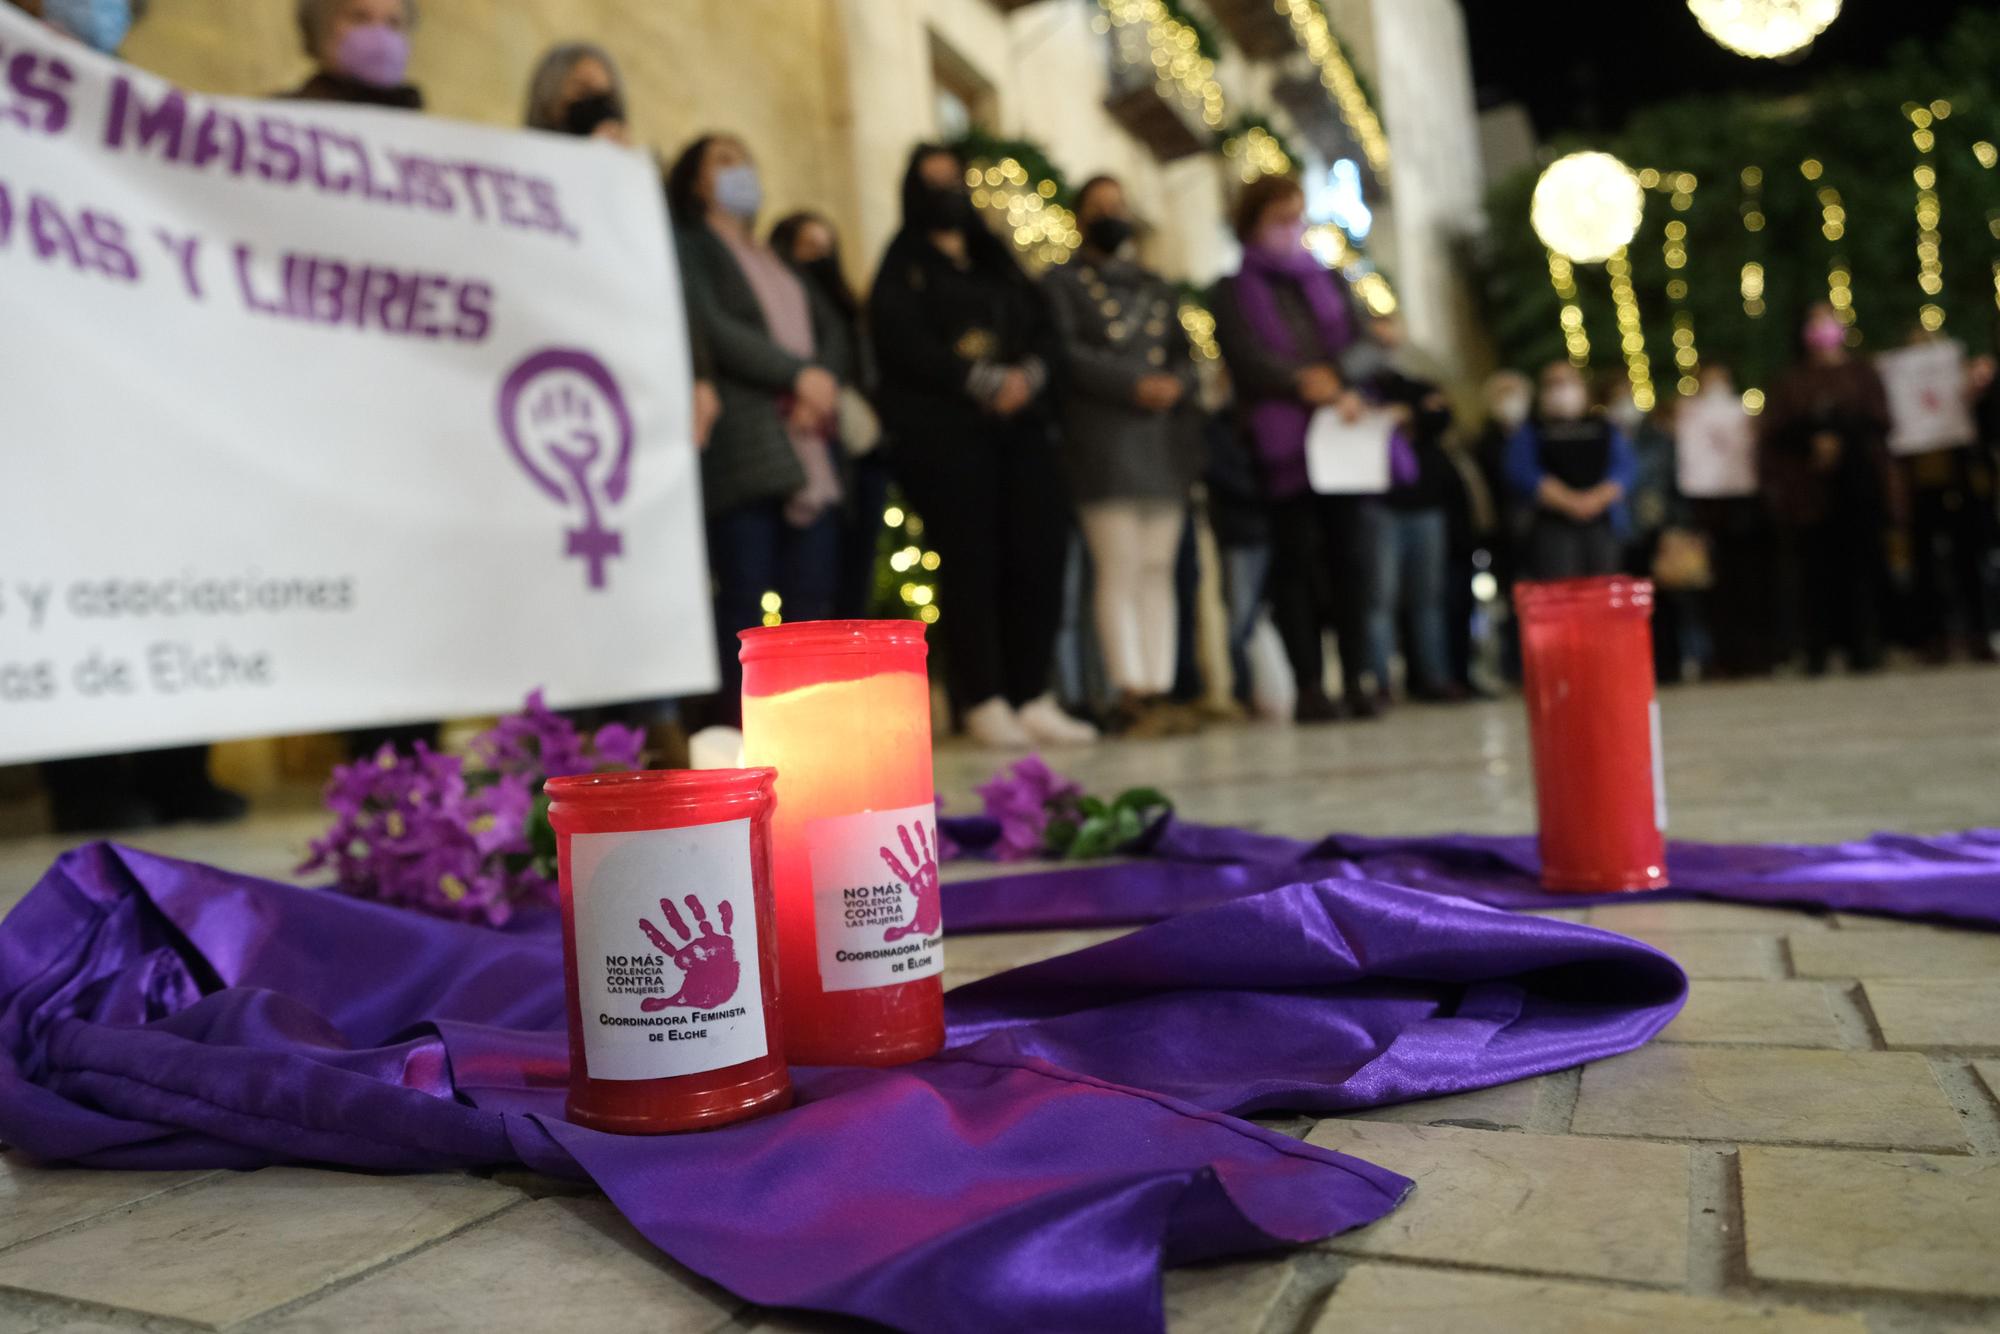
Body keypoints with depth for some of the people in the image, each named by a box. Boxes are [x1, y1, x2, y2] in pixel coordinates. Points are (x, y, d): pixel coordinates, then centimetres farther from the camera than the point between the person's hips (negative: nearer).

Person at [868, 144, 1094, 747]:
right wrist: (985, 382, -14)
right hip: (944, 432, -4)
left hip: (1020, 425, 4)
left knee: (1038, 557, -5)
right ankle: (984, 703, -4)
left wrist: (1029, 374, -8)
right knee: (970, 566, -9)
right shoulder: (902, 268, 10)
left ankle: (1032, 698, 1)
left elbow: (1044, 328, 14)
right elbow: (904, 343, -7)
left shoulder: (998, 262, 25)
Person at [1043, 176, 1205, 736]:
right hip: (1102, 437, -5)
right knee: (1119, 569, -11)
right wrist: (1135, 387, -15)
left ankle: (1160, 690, 0)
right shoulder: (1062, 283, 9)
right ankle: (1130, 694, -12)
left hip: (1166, 437, 5)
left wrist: (1176, 384, -6)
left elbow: (1184, 354, 18)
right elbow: (1068, 354, -5)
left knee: (1158, 568, 0)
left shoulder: (1158, 287, 25)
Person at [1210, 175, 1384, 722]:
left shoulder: (1328, 281, 22)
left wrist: (1338, 381, -14)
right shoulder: (1233, 292, 11)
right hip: (1285, 444, -3)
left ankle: (1356, 680, 3)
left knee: (1354, 555, -4)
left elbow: (1362, 346, 8)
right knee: (1299, 561, -4)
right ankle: (1310, 687, 0)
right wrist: (1305, 385, -20)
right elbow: (1248, 359, -5)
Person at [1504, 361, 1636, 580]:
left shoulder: (1604, 428, 20)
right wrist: (1568, 500, -17)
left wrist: (1598, 497, -14)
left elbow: (1625, 467, 6)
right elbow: (1522, 474, -5)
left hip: (1602, 523, 3)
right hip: (1552, 523, -3)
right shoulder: (1531, 431, 11)